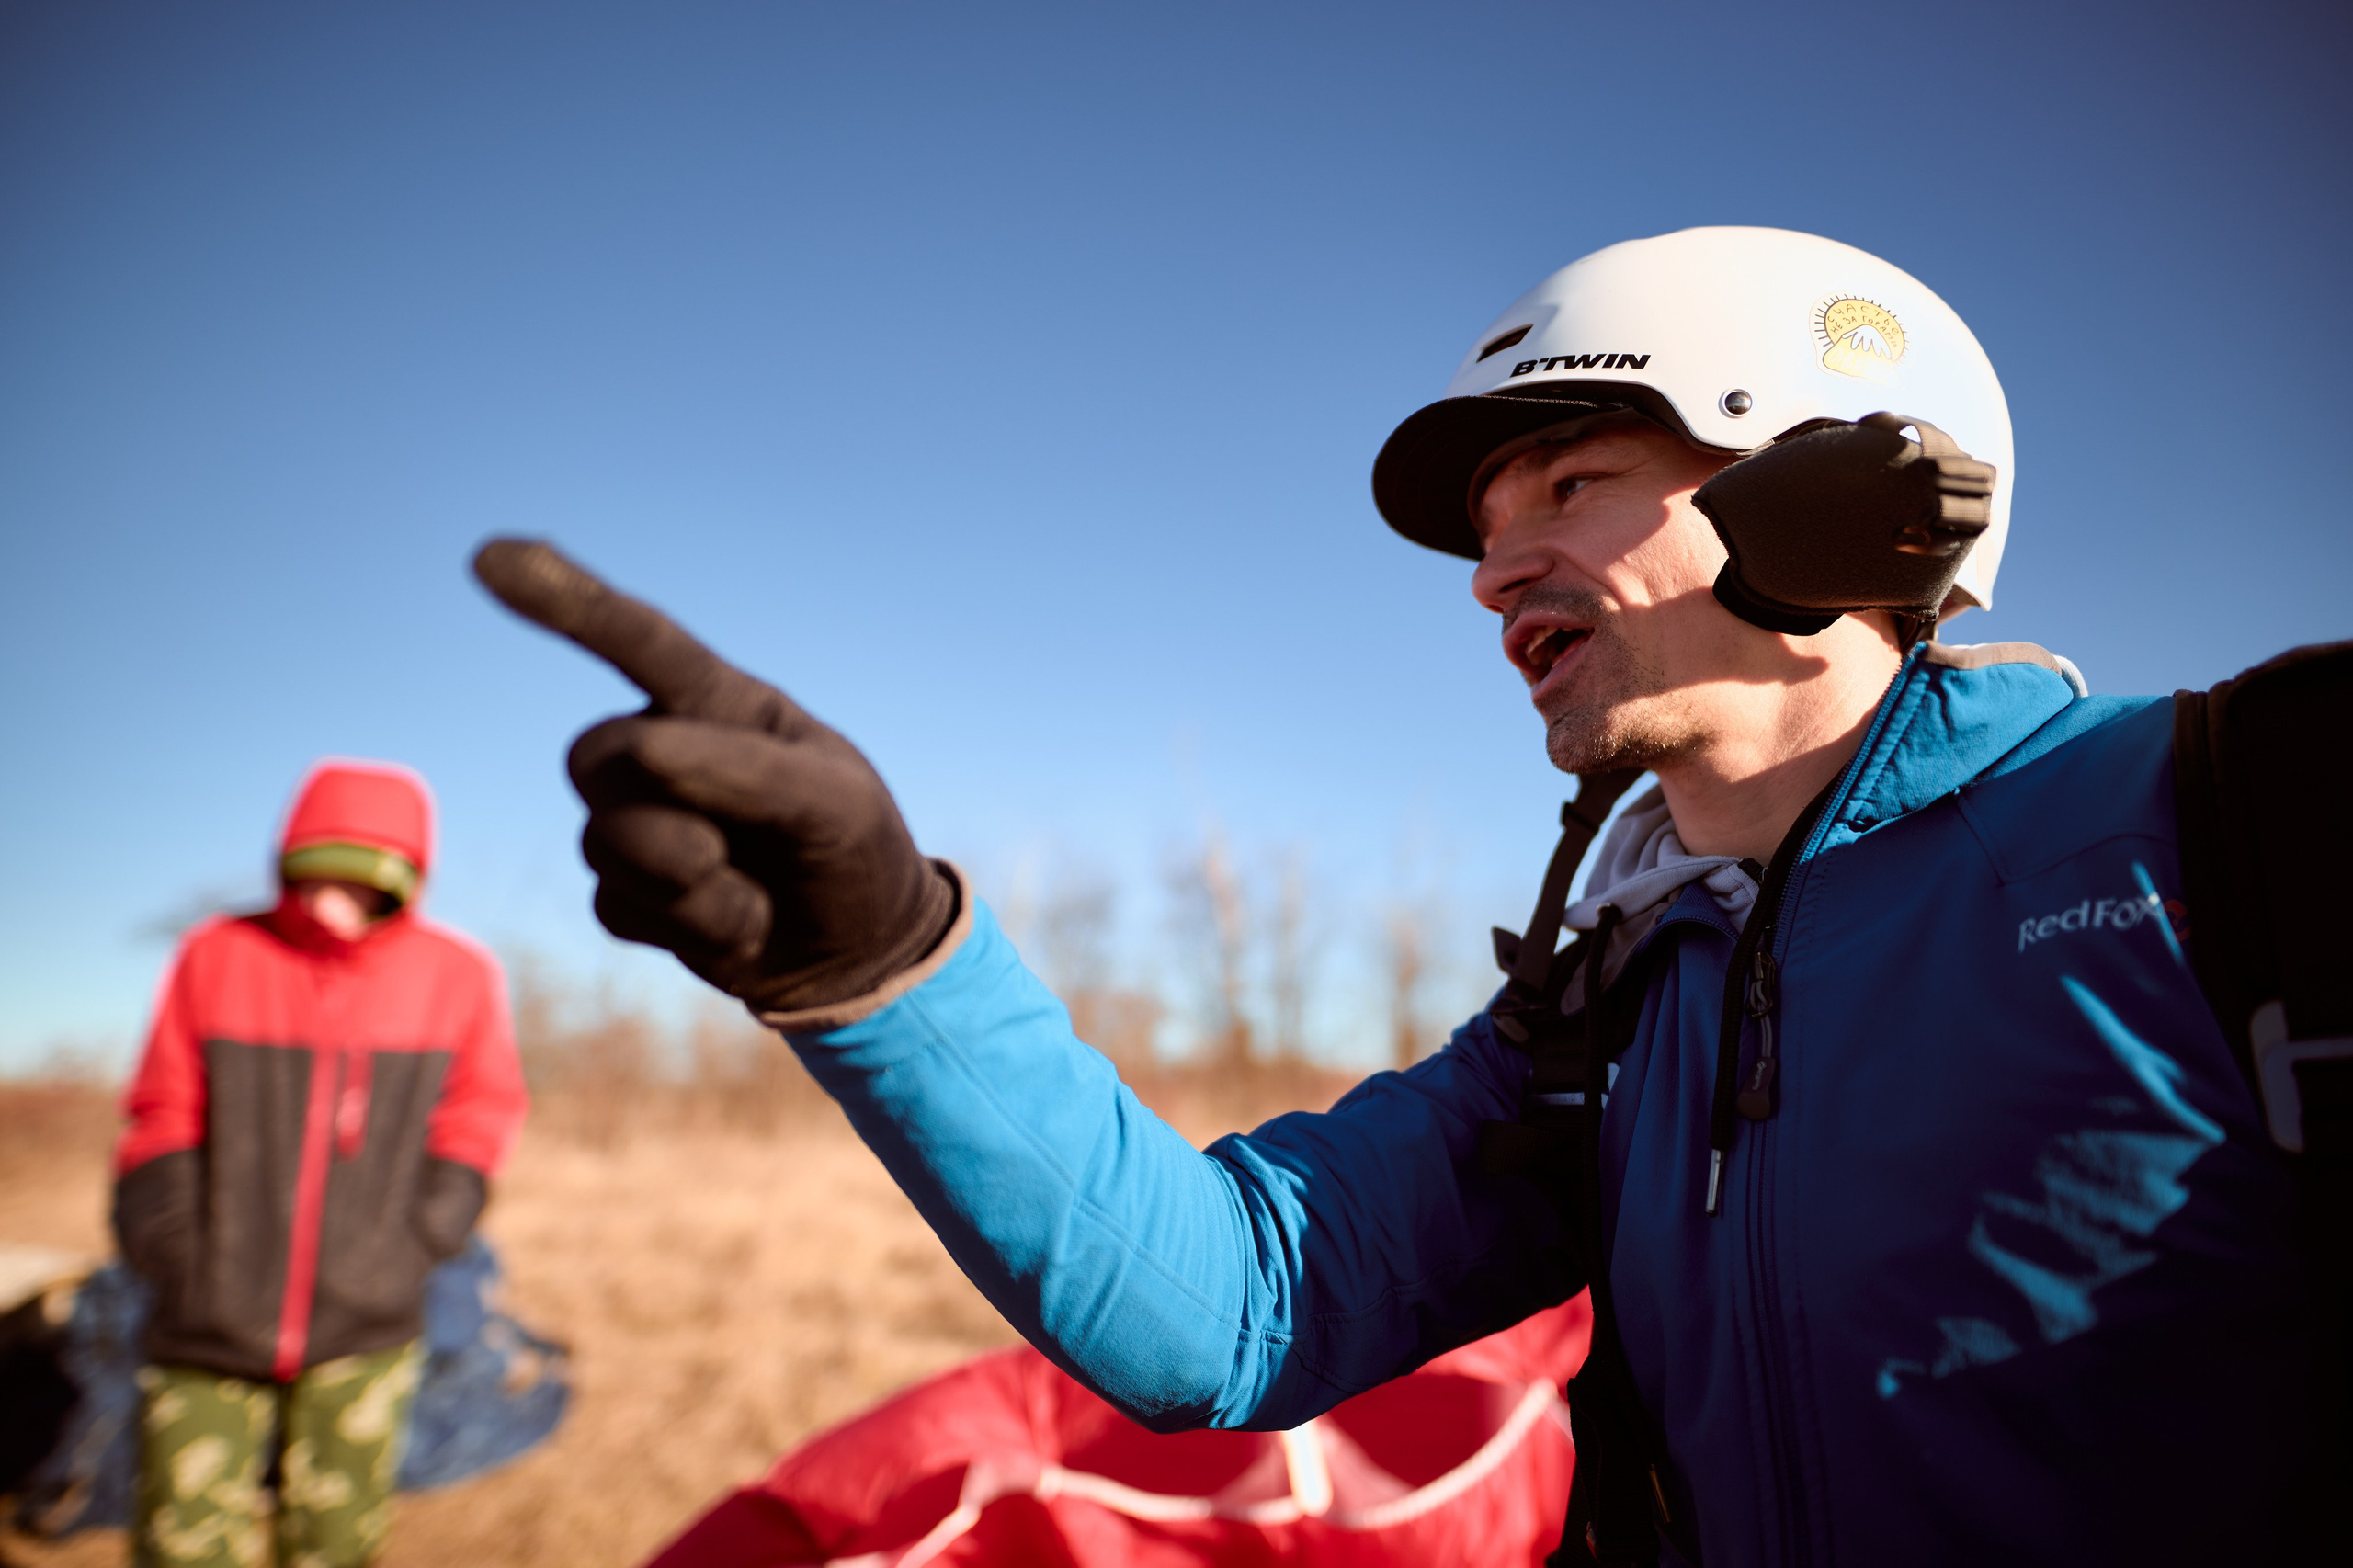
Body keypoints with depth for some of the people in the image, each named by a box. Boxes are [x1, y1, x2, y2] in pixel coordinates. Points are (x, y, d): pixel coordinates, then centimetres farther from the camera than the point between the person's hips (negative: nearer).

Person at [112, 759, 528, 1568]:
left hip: (362, 1329, 0)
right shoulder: (216, 956, -1)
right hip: (209, 1326, 1)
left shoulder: (458, 973, -3)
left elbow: (479, 1111, 6)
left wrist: (417, 1240, -4)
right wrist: (167, 1246, -4)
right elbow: (162, 1117, 6)